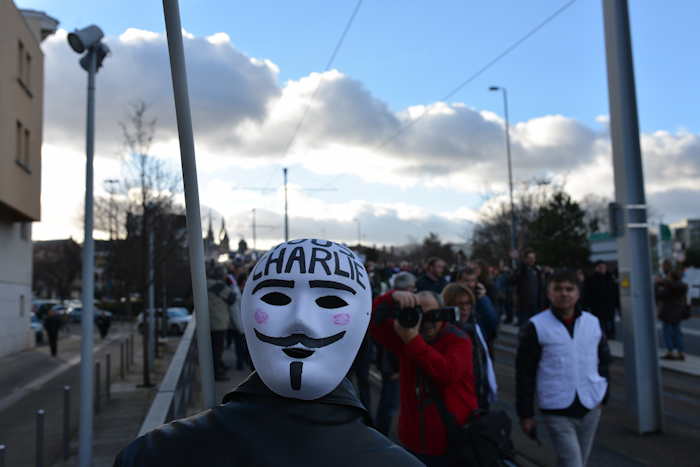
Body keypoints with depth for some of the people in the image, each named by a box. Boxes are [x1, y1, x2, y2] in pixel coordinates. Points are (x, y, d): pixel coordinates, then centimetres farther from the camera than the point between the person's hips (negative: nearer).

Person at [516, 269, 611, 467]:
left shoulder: (593, 322, 5)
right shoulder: (536, 326, -8)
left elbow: (604, 359, 18)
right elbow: (524, 373, -6)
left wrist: (602, 392, 9)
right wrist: (526, 414, -6)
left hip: (590, 408, 5)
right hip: (557, 412, -4)